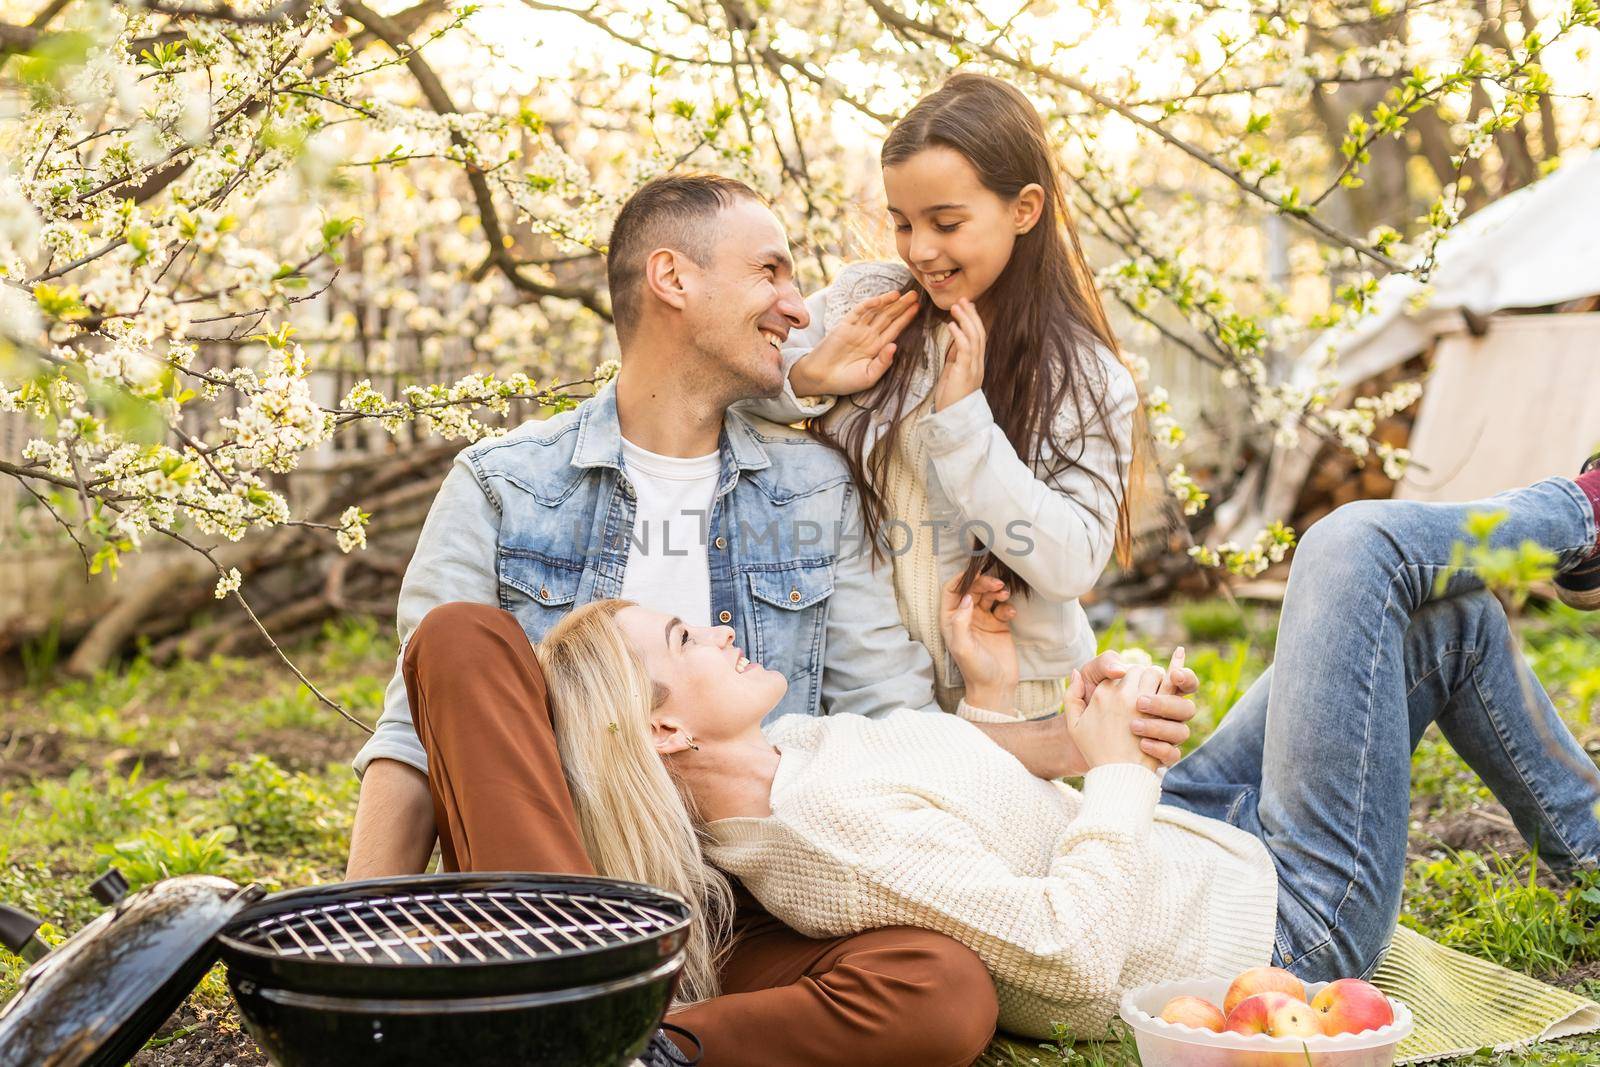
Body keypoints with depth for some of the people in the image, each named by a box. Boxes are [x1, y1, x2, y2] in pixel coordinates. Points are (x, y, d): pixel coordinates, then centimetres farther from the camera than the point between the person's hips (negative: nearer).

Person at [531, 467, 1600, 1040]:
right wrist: (1118, 767, -25)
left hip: (1192, 836, 9)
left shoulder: (790, 755, -3)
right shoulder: (831, 823, -34)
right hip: (1287, 915, -9)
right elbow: (1076, 952, -36)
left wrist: (995, 689, 1)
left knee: (1452, 617, 17)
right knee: (1360, 545, -4)